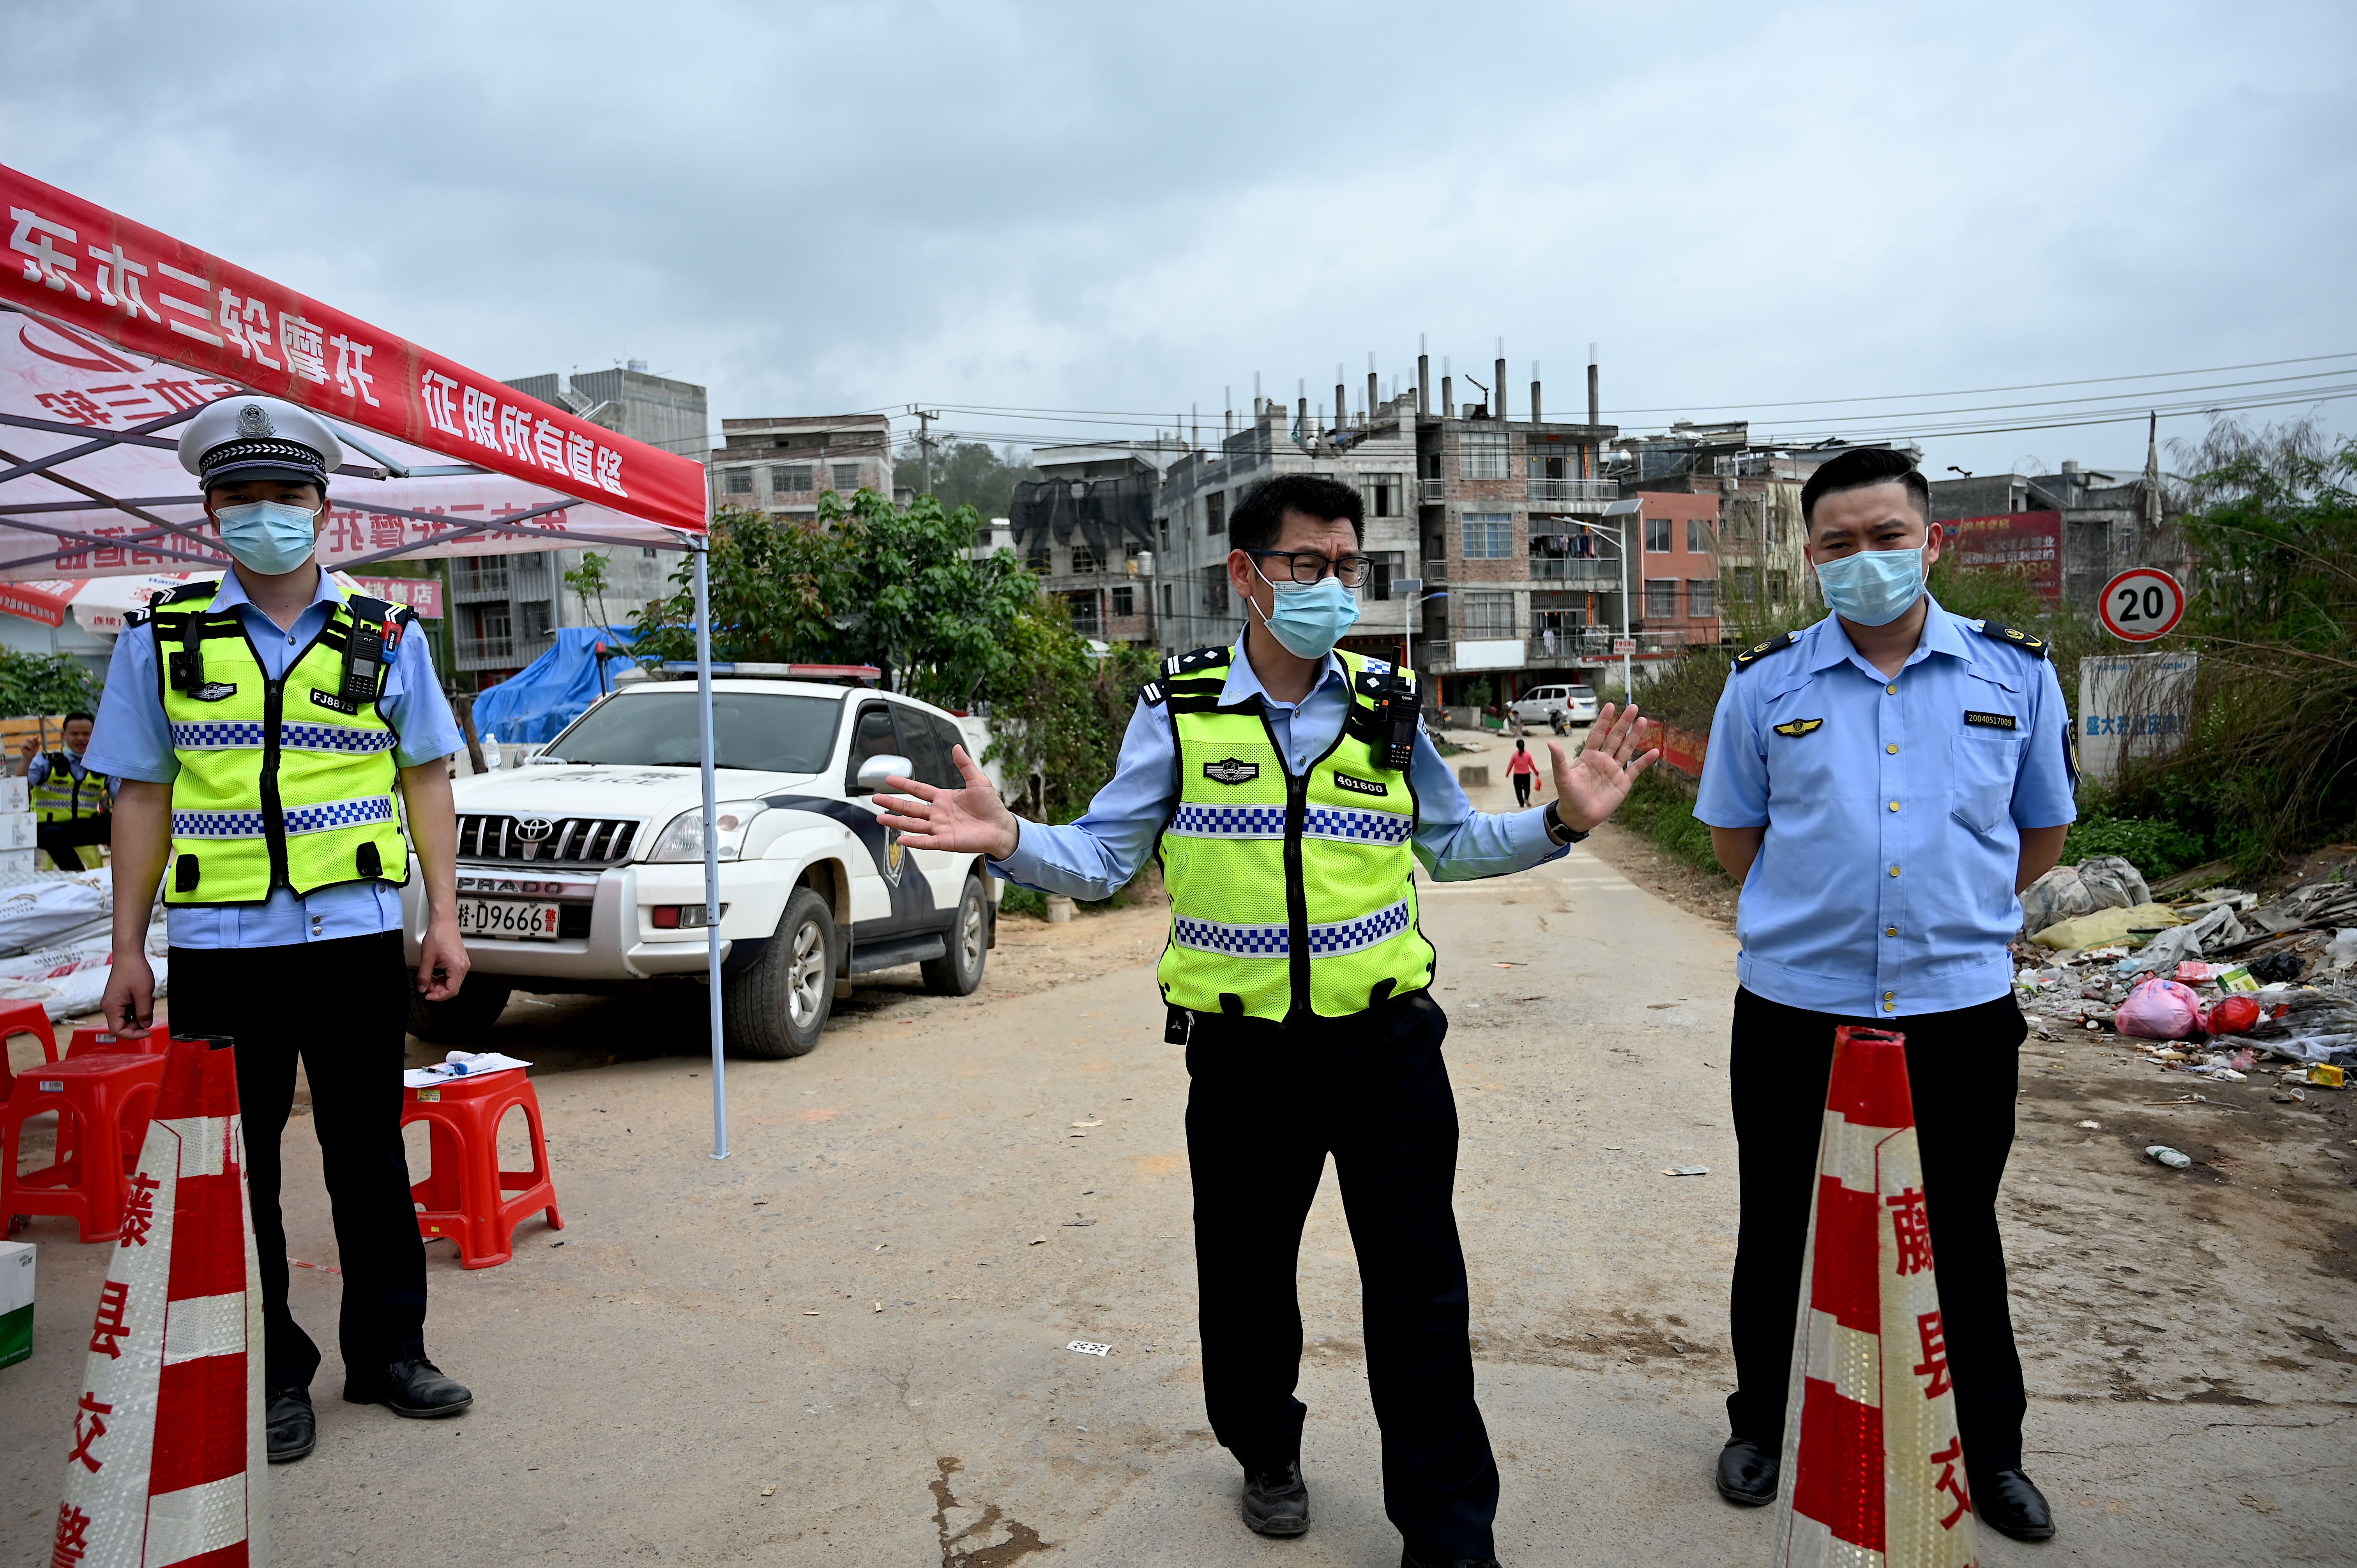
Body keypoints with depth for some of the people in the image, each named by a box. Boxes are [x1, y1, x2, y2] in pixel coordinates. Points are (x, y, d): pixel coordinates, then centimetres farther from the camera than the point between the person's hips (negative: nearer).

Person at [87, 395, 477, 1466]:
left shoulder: (384, 636, 5)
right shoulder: (161, 640, 4)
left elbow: (426, 777, 7)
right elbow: (143, 797, 6)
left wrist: (443, 917, 1)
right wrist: (127, 949, 3)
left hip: (357, 936, 0)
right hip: (218, 947, 0)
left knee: (370, 1156, 9)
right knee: (233, 1171, 7)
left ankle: (387, 1353, 23)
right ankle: (271, 1377, 21)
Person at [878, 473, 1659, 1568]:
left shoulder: (1389, 707, 5)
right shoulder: (1180, 710, -2)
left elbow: (1449, 844, 16)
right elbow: (1101, 859, 0)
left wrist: (1559, 822, 2)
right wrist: (1007, 840, -18)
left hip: (1387, 1041, 1)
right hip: (1242, 1054, 0)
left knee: (1419, 1293, 6)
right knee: (1245, 1274, 15)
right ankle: (1266, 1455, 43)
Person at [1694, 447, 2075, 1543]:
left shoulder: (2016, 671, 1)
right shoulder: (1764, 684, -1)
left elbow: (2042, 832, 11)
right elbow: (1735, 836, 9)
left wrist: (1956, 918, 8)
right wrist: (1820, 914, 6)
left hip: (1960, 1011, 1)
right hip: (1795, 1013, 0)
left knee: (1961, 1240, 15)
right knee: (1781, 1233, 13)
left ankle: (1988, 1450, 36)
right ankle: (1763, 1424, 33)